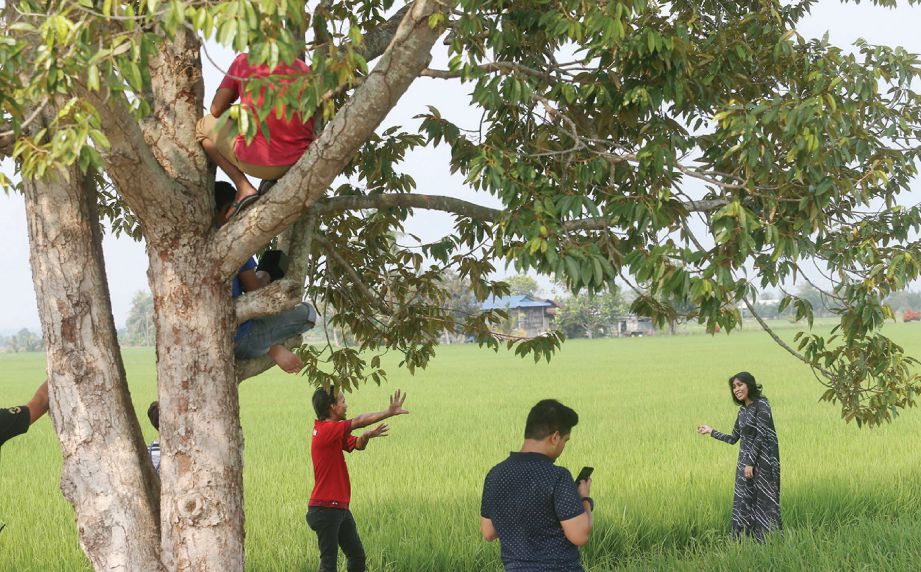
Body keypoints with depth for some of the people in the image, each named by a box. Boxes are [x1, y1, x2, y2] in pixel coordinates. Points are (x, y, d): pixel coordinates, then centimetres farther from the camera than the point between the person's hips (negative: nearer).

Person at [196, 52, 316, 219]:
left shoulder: (243, 61, 3)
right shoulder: (303, 68, 10)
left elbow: (216, 109, 5)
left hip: (257, 162, -4)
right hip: (299, 163, 4)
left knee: (203, 128, 23)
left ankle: (244, 188, 5)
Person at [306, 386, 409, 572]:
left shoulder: (335, 433, 12)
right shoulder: (325, 430, -17)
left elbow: (357, 445, 8)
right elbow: (359, 421, -17)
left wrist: (366, 436, -15)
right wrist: (390, 412, -11)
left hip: (340, 508, 10)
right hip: (325, 509, -10)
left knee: (357, 556, 13)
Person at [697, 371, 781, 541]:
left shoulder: (761, 405, -11)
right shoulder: (743, 410, 14)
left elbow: (761, 435, -16)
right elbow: (733, 438, 19)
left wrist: (750, 462, -18)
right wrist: (711, 431, 20)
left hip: (762, 461, -8)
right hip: (745, 461, 8)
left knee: (763, 501, -6)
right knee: (743, 502, 7)